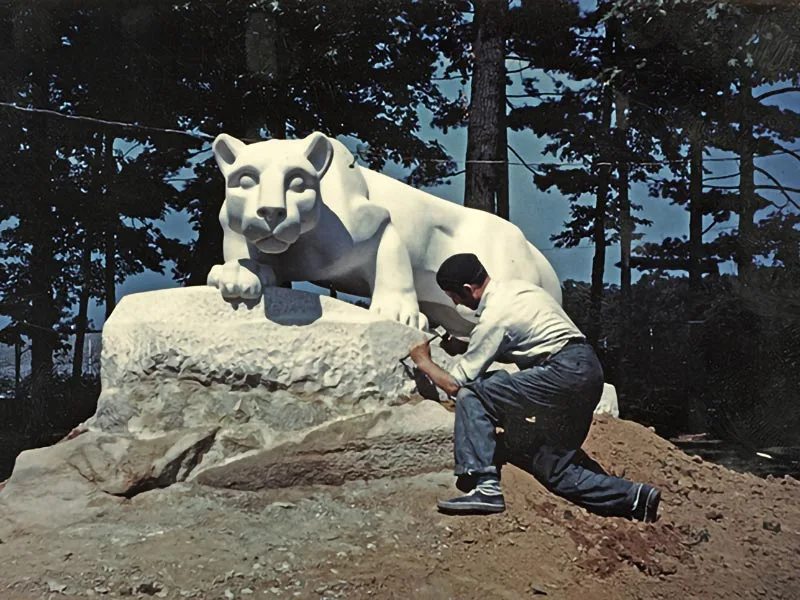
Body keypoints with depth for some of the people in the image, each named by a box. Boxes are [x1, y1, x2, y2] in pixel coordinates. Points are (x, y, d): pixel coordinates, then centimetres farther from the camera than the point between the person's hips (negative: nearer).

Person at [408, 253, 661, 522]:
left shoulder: (494, 316, -10)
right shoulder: (514, 288, 15)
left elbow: (454, 385, -5)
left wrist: (424, 362, 13)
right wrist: (464, 347, 22)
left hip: (565, 372, -10)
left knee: (471, 395, -11)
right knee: (550, 464, 14)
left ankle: (484, 485, -18)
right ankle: (633, 497, 6)